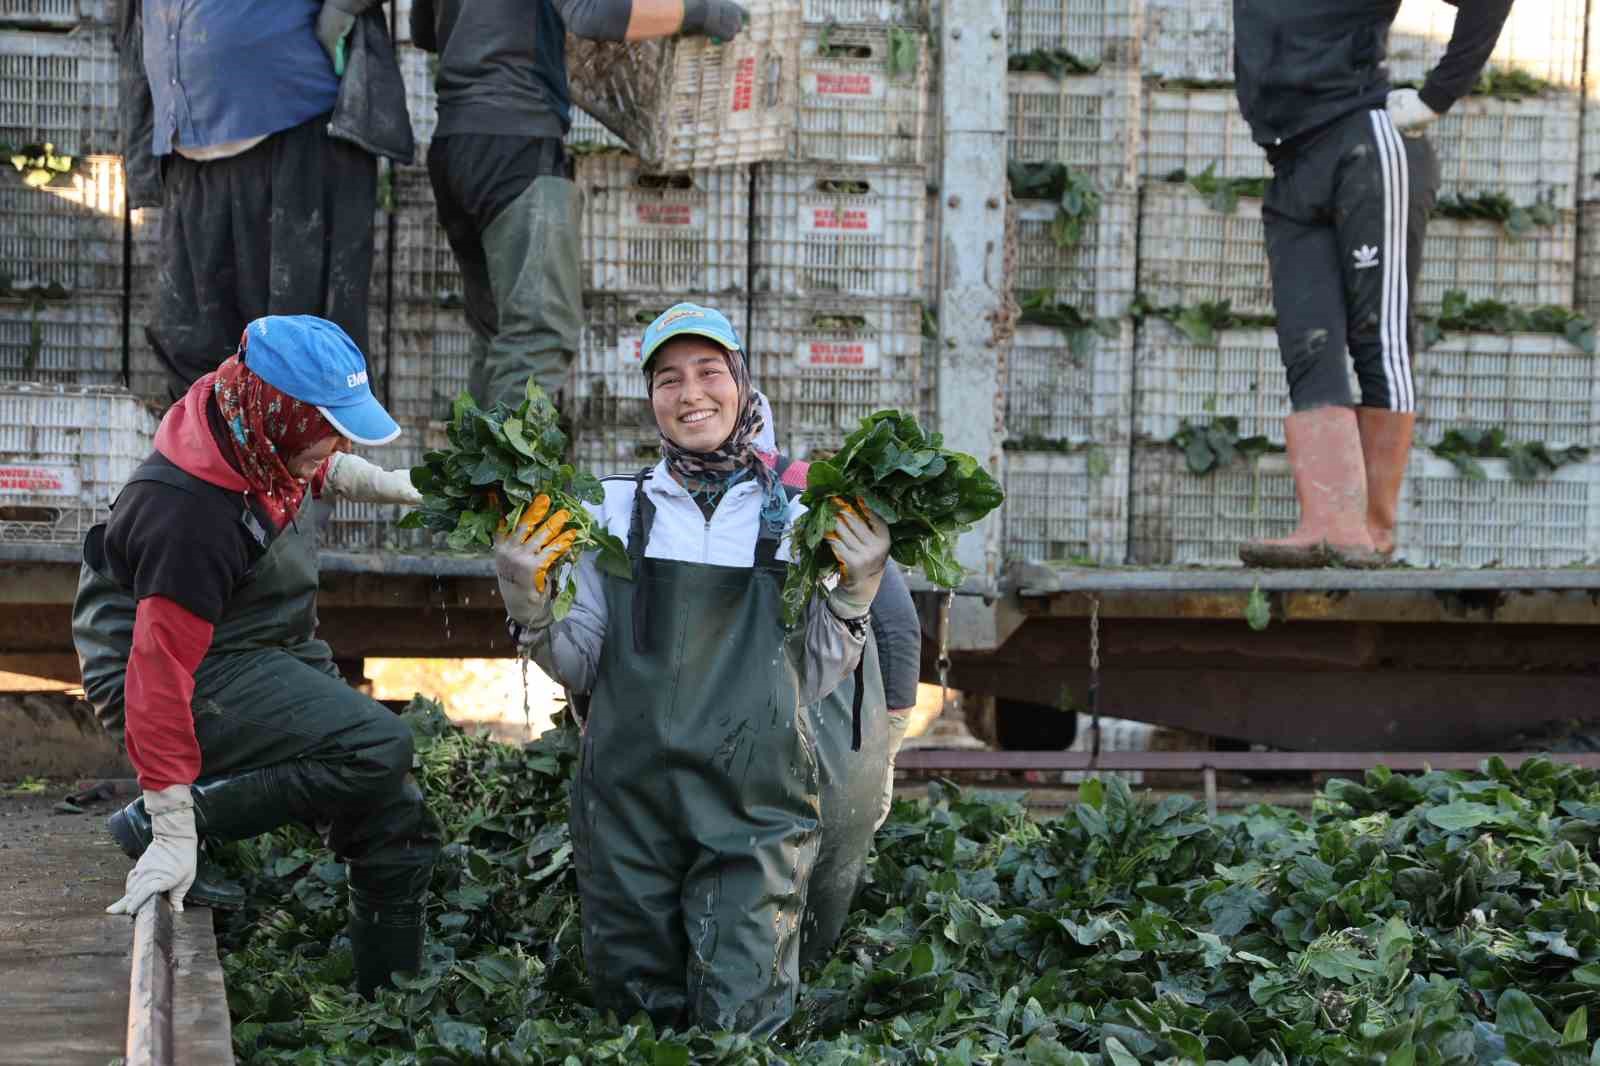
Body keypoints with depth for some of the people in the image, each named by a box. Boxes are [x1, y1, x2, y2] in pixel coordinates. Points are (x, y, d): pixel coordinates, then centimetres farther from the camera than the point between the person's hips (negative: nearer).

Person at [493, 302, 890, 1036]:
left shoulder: (795, 517, 4)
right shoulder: (615, 508, 5)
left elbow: (813, 678, 3)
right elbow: (579, 668, 7)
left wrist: (856, 590, -10)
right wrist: (528, 603, -10)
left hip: (754, 808, -1)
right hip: (627, 802, 1)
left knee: (738, 1024, -8)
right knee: (637, 1013, 9)